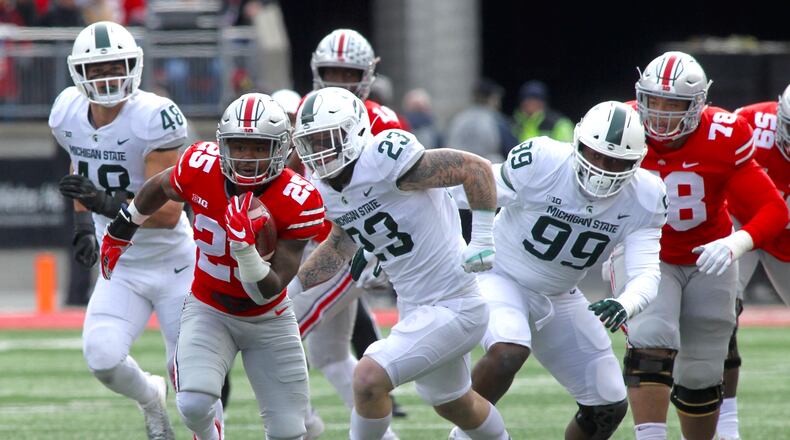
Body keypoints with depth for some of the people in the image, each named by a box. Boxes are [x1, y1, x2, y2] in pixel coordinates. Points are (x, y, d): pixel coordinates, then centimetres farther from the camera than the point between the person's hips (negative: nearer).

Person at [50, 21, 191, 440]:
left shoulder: (154, 118, -23)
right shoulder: (69, 112, -4)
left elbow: (168, 212, -26)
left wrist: (106, 203, -38)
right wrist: (83, 222, 13)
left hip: (173, 262, -4)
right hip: (121, 268, 4)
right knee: (102, 358, -18)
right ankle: (150, 397, 15)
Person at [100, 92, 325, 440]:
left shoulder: (297, 202, -23)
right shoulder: (200, 168, -19)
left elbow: (267, 293, -24)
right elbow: (159, 188, 7)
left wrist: (244, 244, -41)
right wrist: (120, 231, 20)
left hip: (267, 320, 0)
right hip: (208, 311, 0)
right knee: (194, 404, -25)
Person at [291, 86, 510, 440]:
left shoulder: (386, 160, -24)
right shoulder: (328, 187, 1)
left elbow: (476, 168, -21)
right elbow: (341, 244, 17)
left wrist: (483, 240, -21)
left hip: (453, 308, -9)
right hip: (415, 308, 9)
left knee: (369, 378, -20)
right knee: (455, 406, 27)